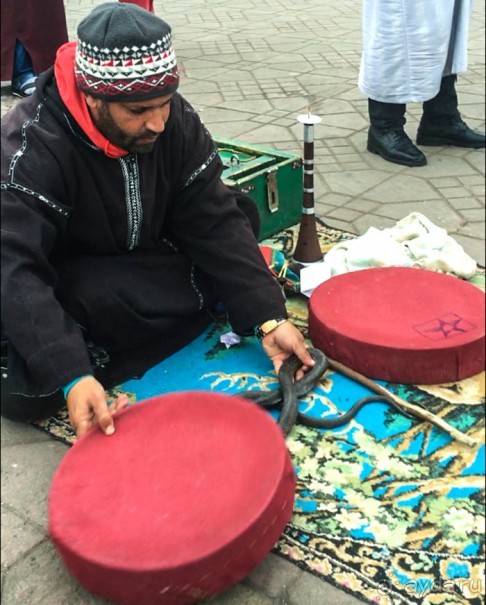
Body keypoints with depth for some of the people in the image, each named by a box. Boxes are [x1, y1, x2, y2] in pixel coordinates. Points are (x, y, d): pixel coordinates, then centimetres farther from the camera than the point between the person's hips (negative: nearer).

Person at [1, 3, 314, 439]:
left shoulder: (175, 119, -15)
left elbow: (216, 220, -16)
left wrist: (268, 317, -27)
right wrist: (72, 378, -49)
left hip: (141, 262, 6)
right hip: (65, 284, -6)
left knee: (242, 212, -12)